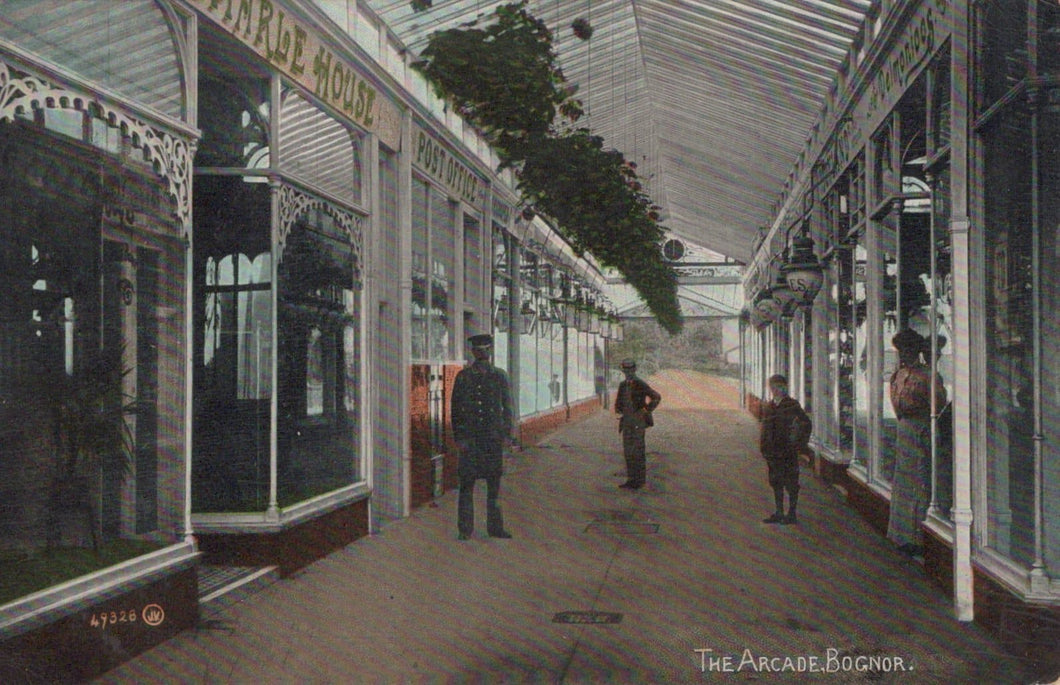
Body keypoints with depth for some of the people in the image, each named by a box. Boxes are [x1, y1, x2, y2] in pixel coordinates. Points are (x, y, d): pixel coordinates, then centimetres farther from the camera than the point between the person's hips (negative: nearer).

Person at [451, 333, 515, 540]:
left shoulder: (499, 376, 9)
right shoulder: (463, 376, 4)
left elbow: (507, 407, 10)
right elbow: (456, 408, 3)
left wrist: (506, 434, 2)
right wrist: (458, 437, -4)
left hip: (493, 437, 2)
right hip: (469, 437, -1)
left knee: (494, 483, 6)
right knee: (467, 482, -1)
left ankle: (495, 527, 15)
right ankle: (464, 529, 6)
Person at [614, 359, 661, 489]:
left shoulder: (641, 385, -9)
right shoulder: (623, 385, 12)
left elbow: (657, 397, -13)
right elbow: (618, 402, 23)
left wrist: (646, 410, -14)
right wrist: (619, 412, 4)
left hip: (638, 422, -7)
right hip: (627, 422, 7)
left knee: (637, 451, -6)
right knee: (628, 451, 6)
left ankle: (639, 481, 0)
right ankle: (631, 480, 12)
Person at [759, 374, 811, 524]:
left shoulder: (791, 405, -8)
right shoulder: (768, 406, 11)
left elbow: (806, 423, -8)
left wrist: (798, 443, -10)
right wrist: (764, 442, 14)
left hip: (787, 451, -6)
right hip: (772, 451, 7)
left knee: (790, 483, 0)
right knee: (776, 483, 11)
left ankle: (792, 514, 6)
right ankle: (778, 513, 18)